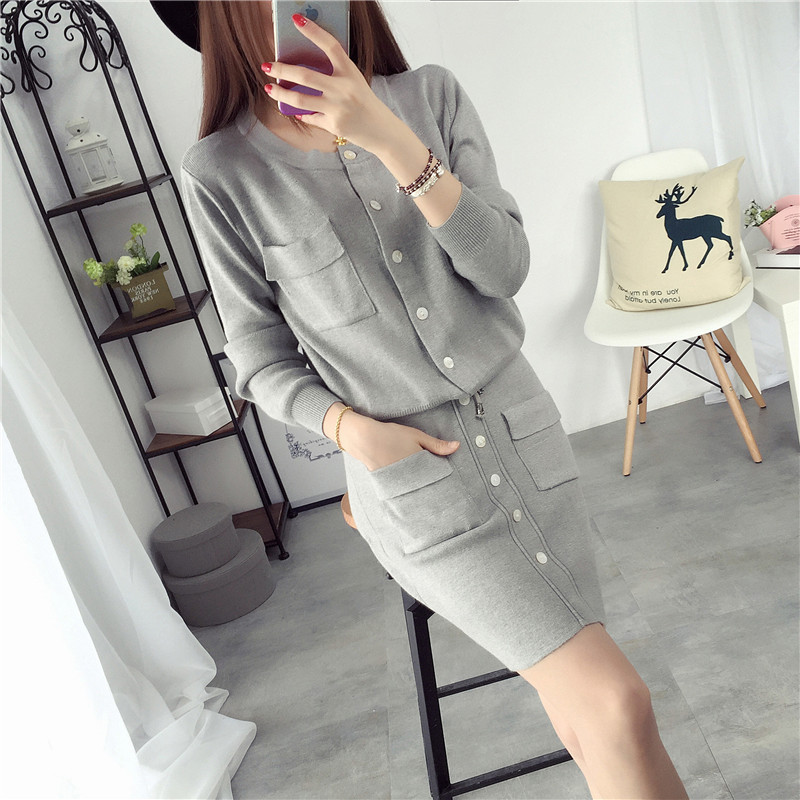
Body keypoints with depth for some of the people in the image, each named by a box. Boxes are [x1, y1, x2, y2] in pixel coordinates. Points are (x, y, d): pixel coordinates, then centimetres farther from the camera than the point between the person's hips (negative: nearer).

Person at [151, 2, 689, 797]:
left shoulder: (431, 96, 1)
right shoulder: (220, 172, -6)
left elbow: (504, 267, -8)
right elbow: (259, 356, 1)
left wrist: (390, 140, -19)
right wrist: (351, 427, -15)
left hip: (520, 422, 4)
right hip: (412, 471, -3)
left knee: (581, 712, 13)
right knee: (616, 702, -7)